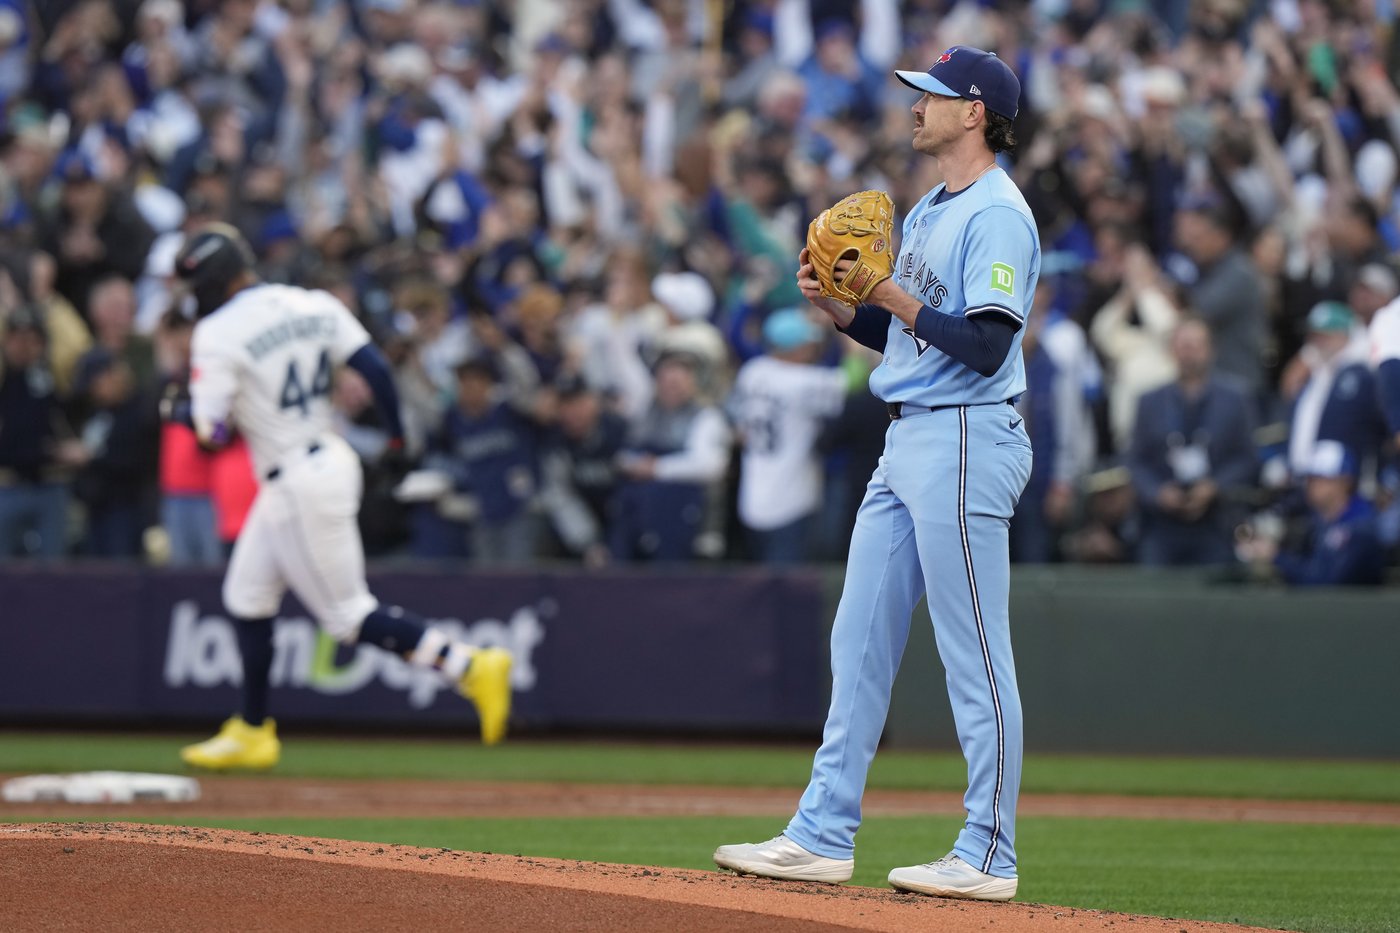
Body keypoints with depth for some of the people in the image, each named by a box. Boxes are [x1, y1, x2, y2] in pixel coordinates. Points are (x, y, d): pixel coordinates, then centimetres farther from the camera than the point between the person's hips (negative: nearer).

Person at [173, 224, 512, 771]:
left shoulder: (217, 334, -16)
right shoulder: (314, 306, 3)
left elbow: (212, 433, -17)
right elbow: (375, 367, -2)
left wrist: (179, 409, 4)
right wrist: (399, 439, 10)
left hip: (298, 484, -9)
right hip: (329, 457, 9)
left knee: (348, 614, 0)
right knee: (246, 597, 19)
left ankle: (471, 667, -9)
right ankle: (251, 732, 27)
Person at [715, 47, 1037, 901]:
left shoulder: (998, 215, -13)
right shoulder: (929, 211, 18)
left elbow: (986, 347, -21)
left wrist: (895, 298, -22)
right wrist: (836, 304, 7)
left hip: (965, 441, -10)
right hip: (908, 441, 10)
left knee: (977, 659, -6)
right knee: (860, 642, 10)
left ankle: (989, 858, -2)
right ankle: (824, 837, 13)